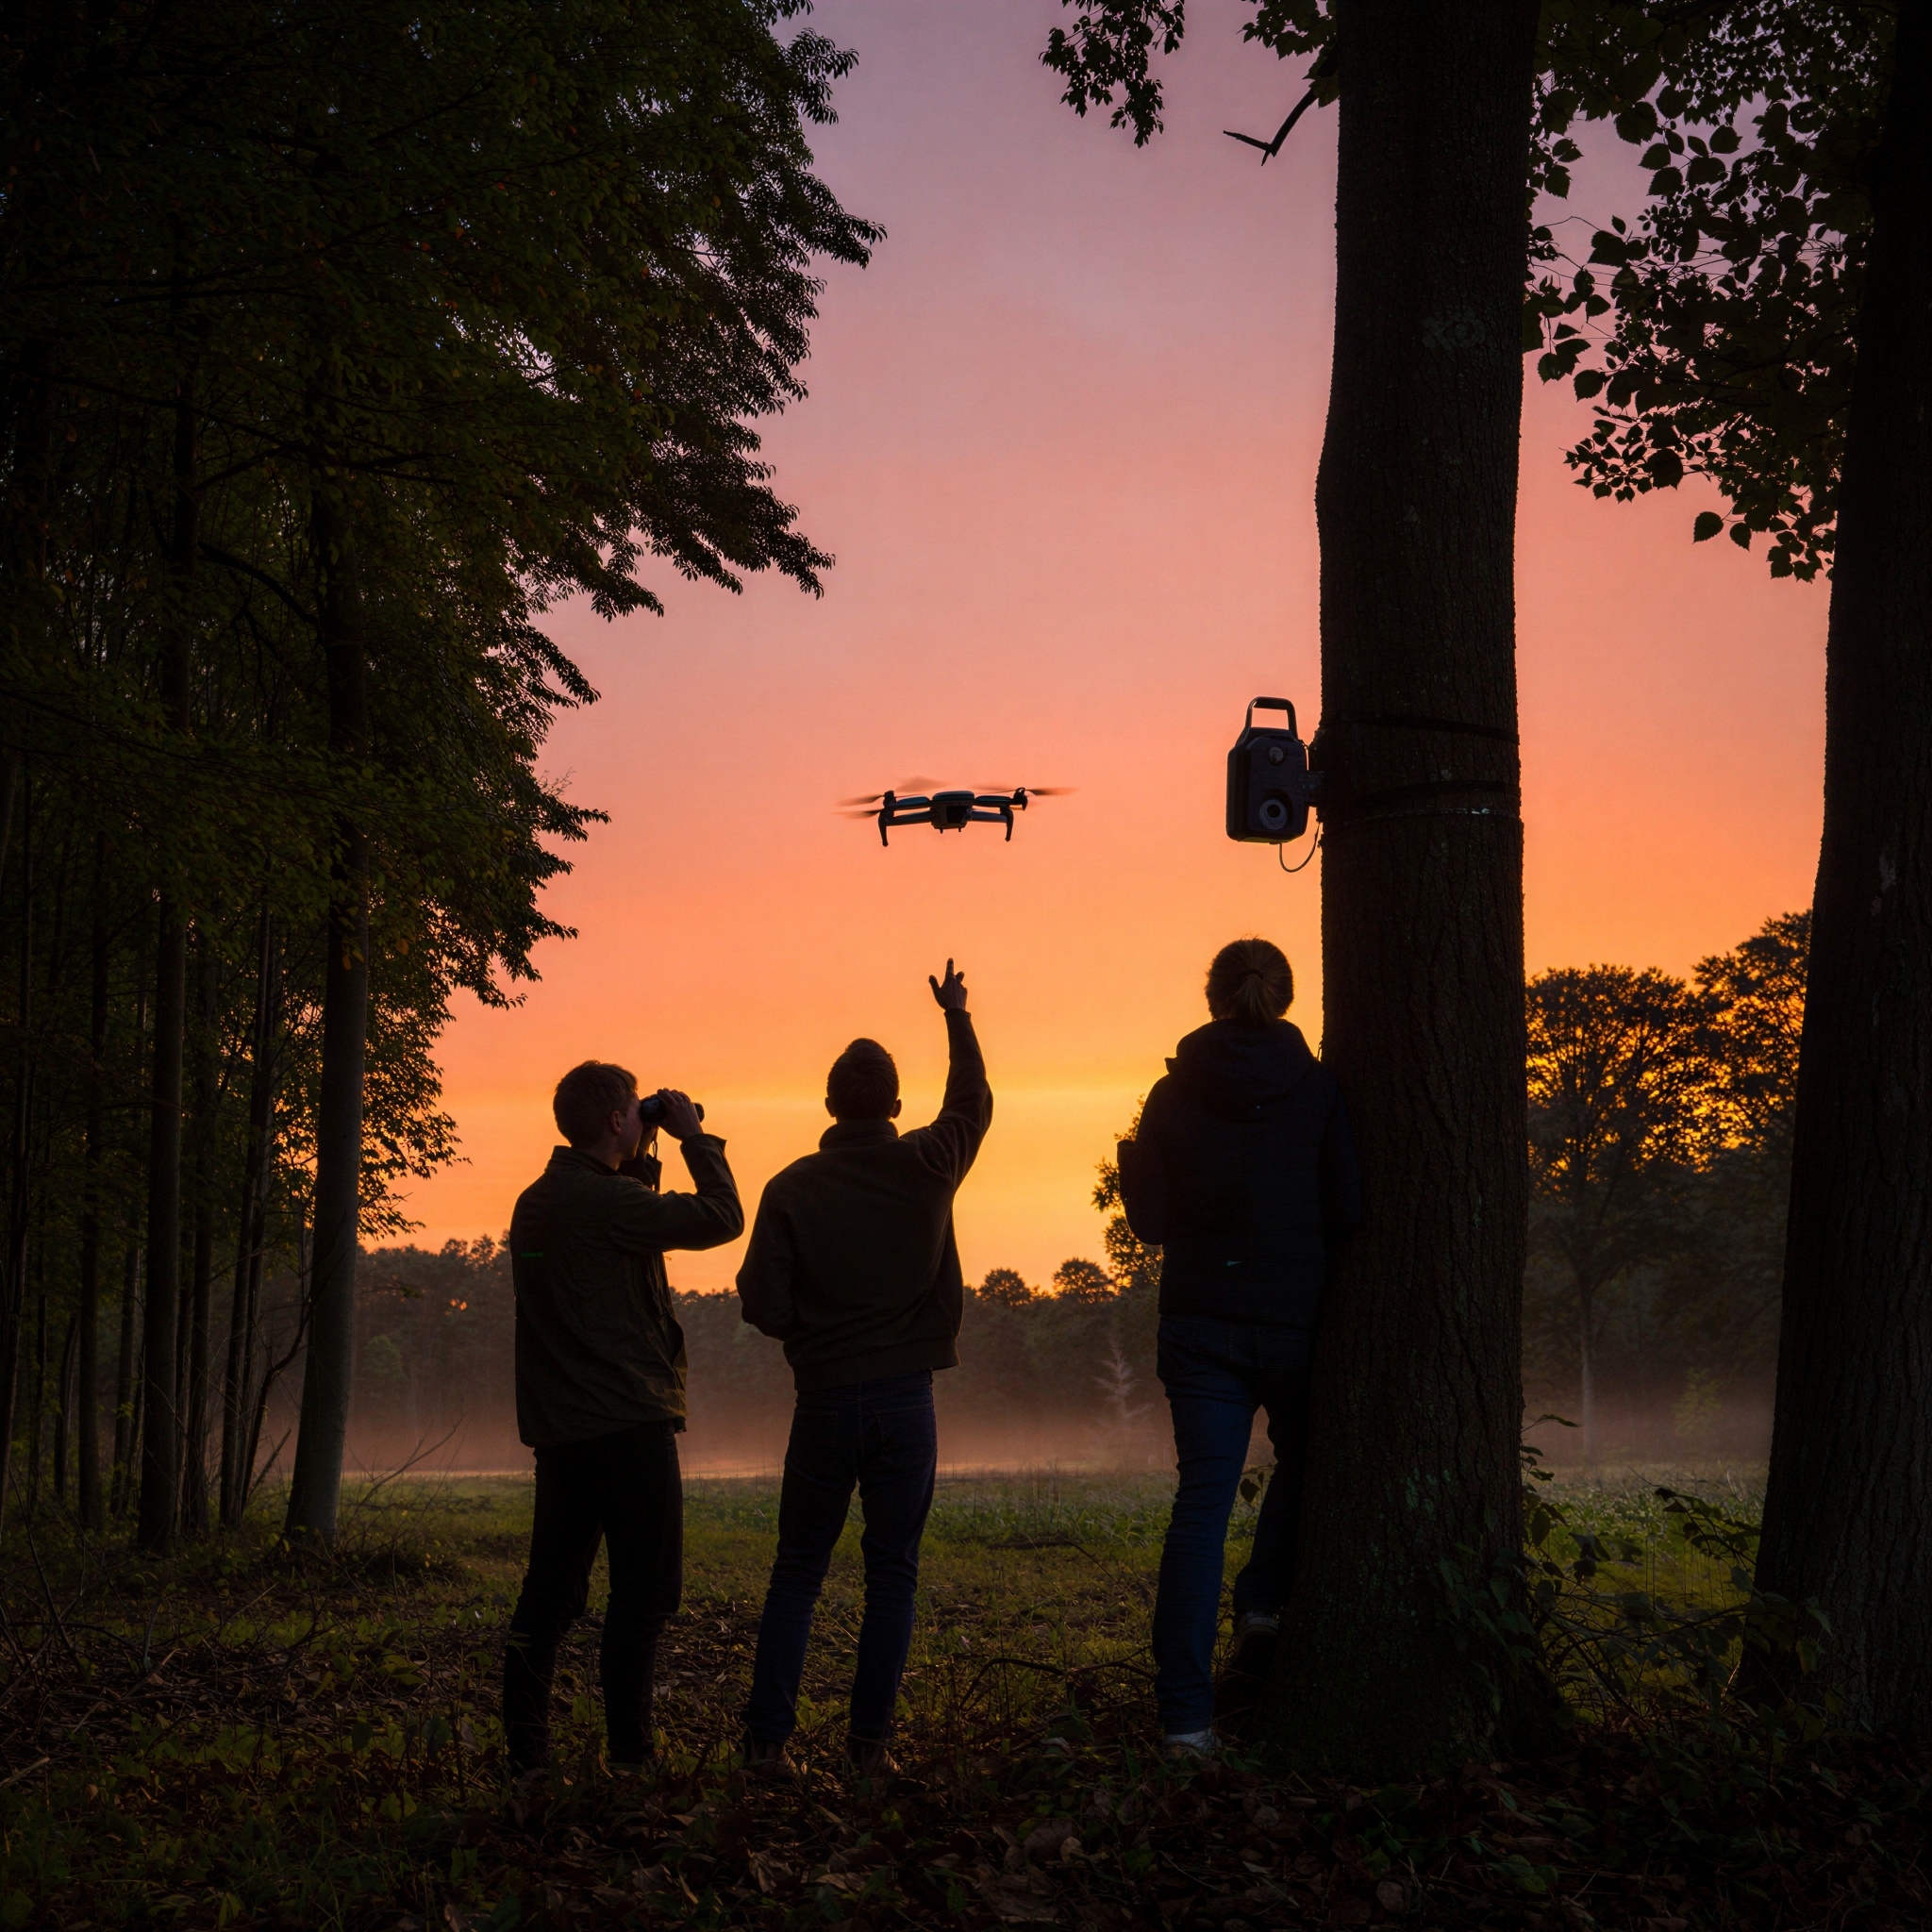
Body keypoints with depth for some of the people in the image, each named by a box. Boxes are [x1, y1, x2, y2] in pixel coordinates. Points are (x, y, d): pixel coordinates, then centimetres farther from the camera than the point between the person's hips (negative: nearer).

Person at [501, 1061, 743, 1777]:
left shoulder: (534, 1203, 11)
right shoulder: (606, 1199, -16)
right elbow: (720, 1218, -15)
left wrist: (641, 1171, 19)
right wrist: (694, 1137, -2)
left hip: (558, 1428, 8)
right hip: (628, 1422, -8)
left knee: (551, 1588, 11)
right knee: (644, 1588, 0)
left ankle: (525, 1751, 13)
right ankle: (627, 1752, 1)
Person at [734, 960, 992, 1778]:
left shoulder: (791, 1189, -6)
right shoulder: (928, 1167, -2)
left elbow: (761, 1303, -8)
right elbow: (972, 1102, 19)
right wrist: (956, 1017, 31)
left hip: (824, 1402, 0)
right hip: (906, 1401, 0)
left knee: (797, 1572, 8)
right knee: (892, 1574, 6)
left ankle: (768, 1738, 4)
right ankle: (870, 1740, 4)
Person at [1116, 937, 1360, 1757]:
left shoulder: (1173, 1095, -2)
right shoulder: (1318, 1090, -6)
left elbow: (1151, 1221, 1)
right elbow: (1347, 1213, -8)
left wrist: (1131, 1159, 19)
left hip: (1201, 1324, 1)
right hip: (1296, 1320, -1)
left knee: (1201, 1503, 1)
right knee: (1303, 1464, 26)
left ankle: (1186, 1716, -3)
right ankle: (1262, 1610, 7)